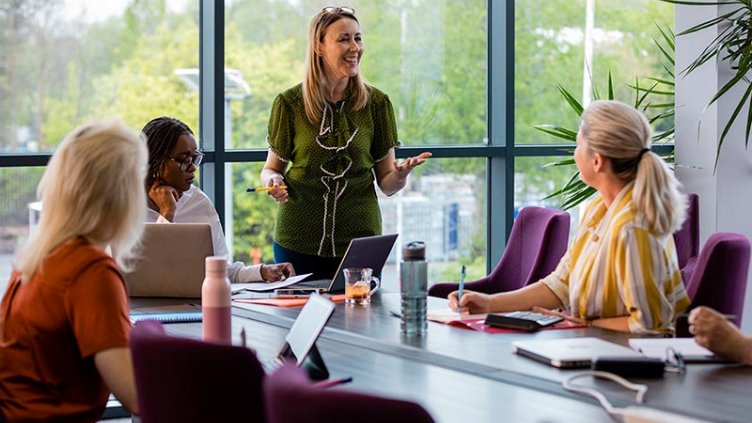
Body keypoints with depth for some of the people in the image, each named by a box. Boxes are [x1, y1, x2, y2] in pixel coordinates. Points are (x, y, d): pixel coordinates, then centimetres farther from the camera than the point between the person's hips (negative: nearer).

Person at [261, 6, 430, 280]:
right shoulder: (290, 103, 0)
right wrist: (273, 181, -13)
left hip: (360, 239, 1)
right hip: (298, 242, -1)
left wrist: (401, 176, -16)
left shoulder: (376, 103, 3)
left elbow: (386, 183, 6)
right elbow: (272, 168, 8)